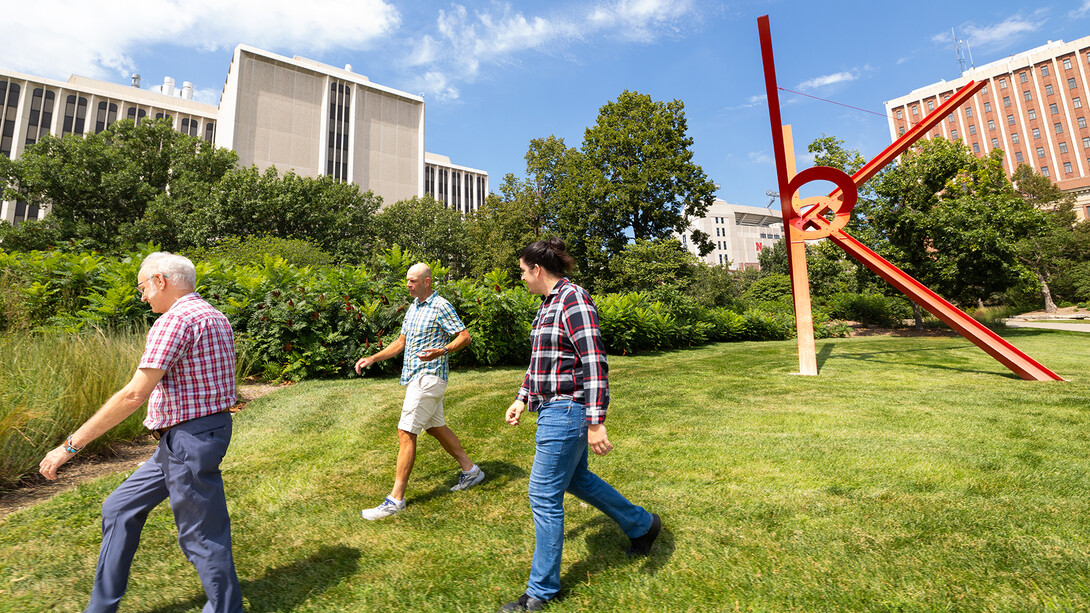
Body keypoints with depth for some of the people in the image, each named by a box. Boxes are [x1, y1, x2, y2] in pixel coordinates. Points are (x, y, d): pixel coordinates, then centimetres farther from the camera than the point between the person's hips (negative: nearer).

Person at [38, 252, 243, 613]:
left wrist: (70, 445, -14)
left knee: (201, 536, 5)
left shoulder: (176, 319, -19)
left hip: (189, 441, -10)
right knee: (120, 510, 21)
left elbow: (134, 395, -22)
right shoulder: (216, 317, 12)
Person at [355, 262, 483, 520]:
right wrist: (372, 358, 13)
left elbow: (464, 336, -14)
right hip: (415, 377, 10)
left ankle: (396, 498, 1)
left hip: (429, 376, -10)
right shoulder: (413, 307, 15)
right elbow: (401, 342, 20)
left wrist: (441, 351, -30)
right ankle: (470, 470, 30)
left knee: (406, 433, -8)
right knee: (435, 427, 17)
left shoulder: (440, 306, -12)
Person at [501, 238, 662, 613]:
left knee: (544, 495, 1)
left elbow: (594, 363, -22)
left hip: (566, 411, -10)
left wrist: (596, 423, -23)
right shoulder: (548, 304, 11)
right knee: (576, 479, 23)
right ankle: (642, 525, 44)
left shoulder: (574, 300, -18)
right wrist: (523, 398, 21)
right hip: (552, 408, 10)